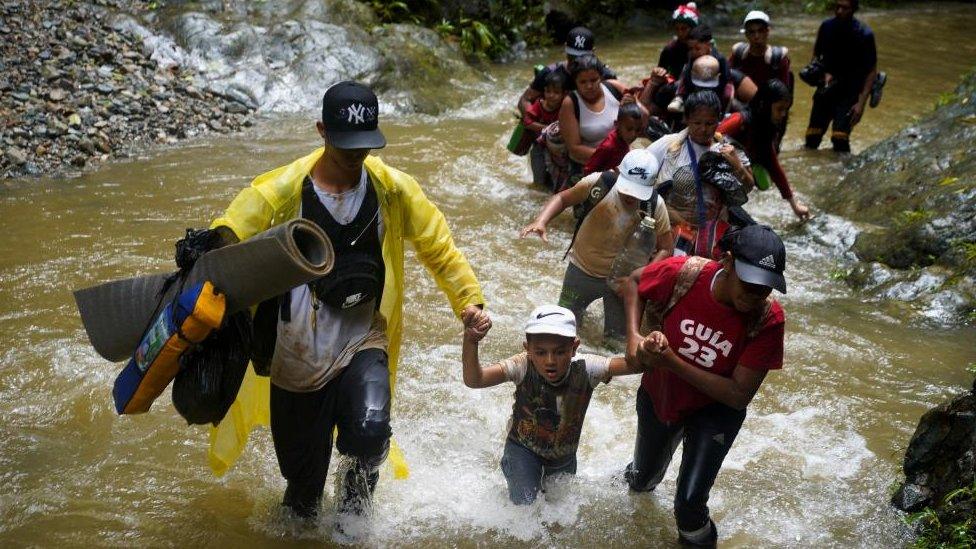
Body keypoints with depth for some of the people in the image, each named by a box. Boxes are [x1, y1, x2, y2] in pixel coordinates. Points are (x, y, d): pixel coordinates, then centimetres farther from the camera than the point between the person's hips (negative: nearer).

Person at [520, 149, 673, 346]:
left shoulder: (655, 206, -22)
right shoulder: (599, 183, -26)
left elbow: (665, 249, -12)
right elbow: (563, 198, -10)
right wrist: (540, 222, -27)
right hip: (582, 269, 0)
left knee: (616, 340, 10)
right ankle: (577, 307, 48)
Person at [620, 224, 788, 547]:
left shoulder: (768, 320, -32)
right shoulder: (682, 273, -31)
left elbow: (739, 396, -30)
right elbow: (633, 282, -9)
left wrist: (673, 362, -37)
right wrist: (634, 337, -25)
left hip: (714, 409, -2)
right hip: (658, 396, 2)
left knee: (689, 504, -15)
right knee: (642, 481, 26)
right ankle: (640, 475, 65)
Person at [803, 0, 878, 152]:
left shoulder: (864, 34, -15)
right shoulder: (827, 27, -4)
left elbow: (872, 71, -9)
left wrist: (861, 103, -17)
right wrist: (825, 73, -8)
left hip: (850, 91, -4)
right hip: (828, 87, 4)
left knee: (839, 139, -19)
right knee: (812, 137, 0)